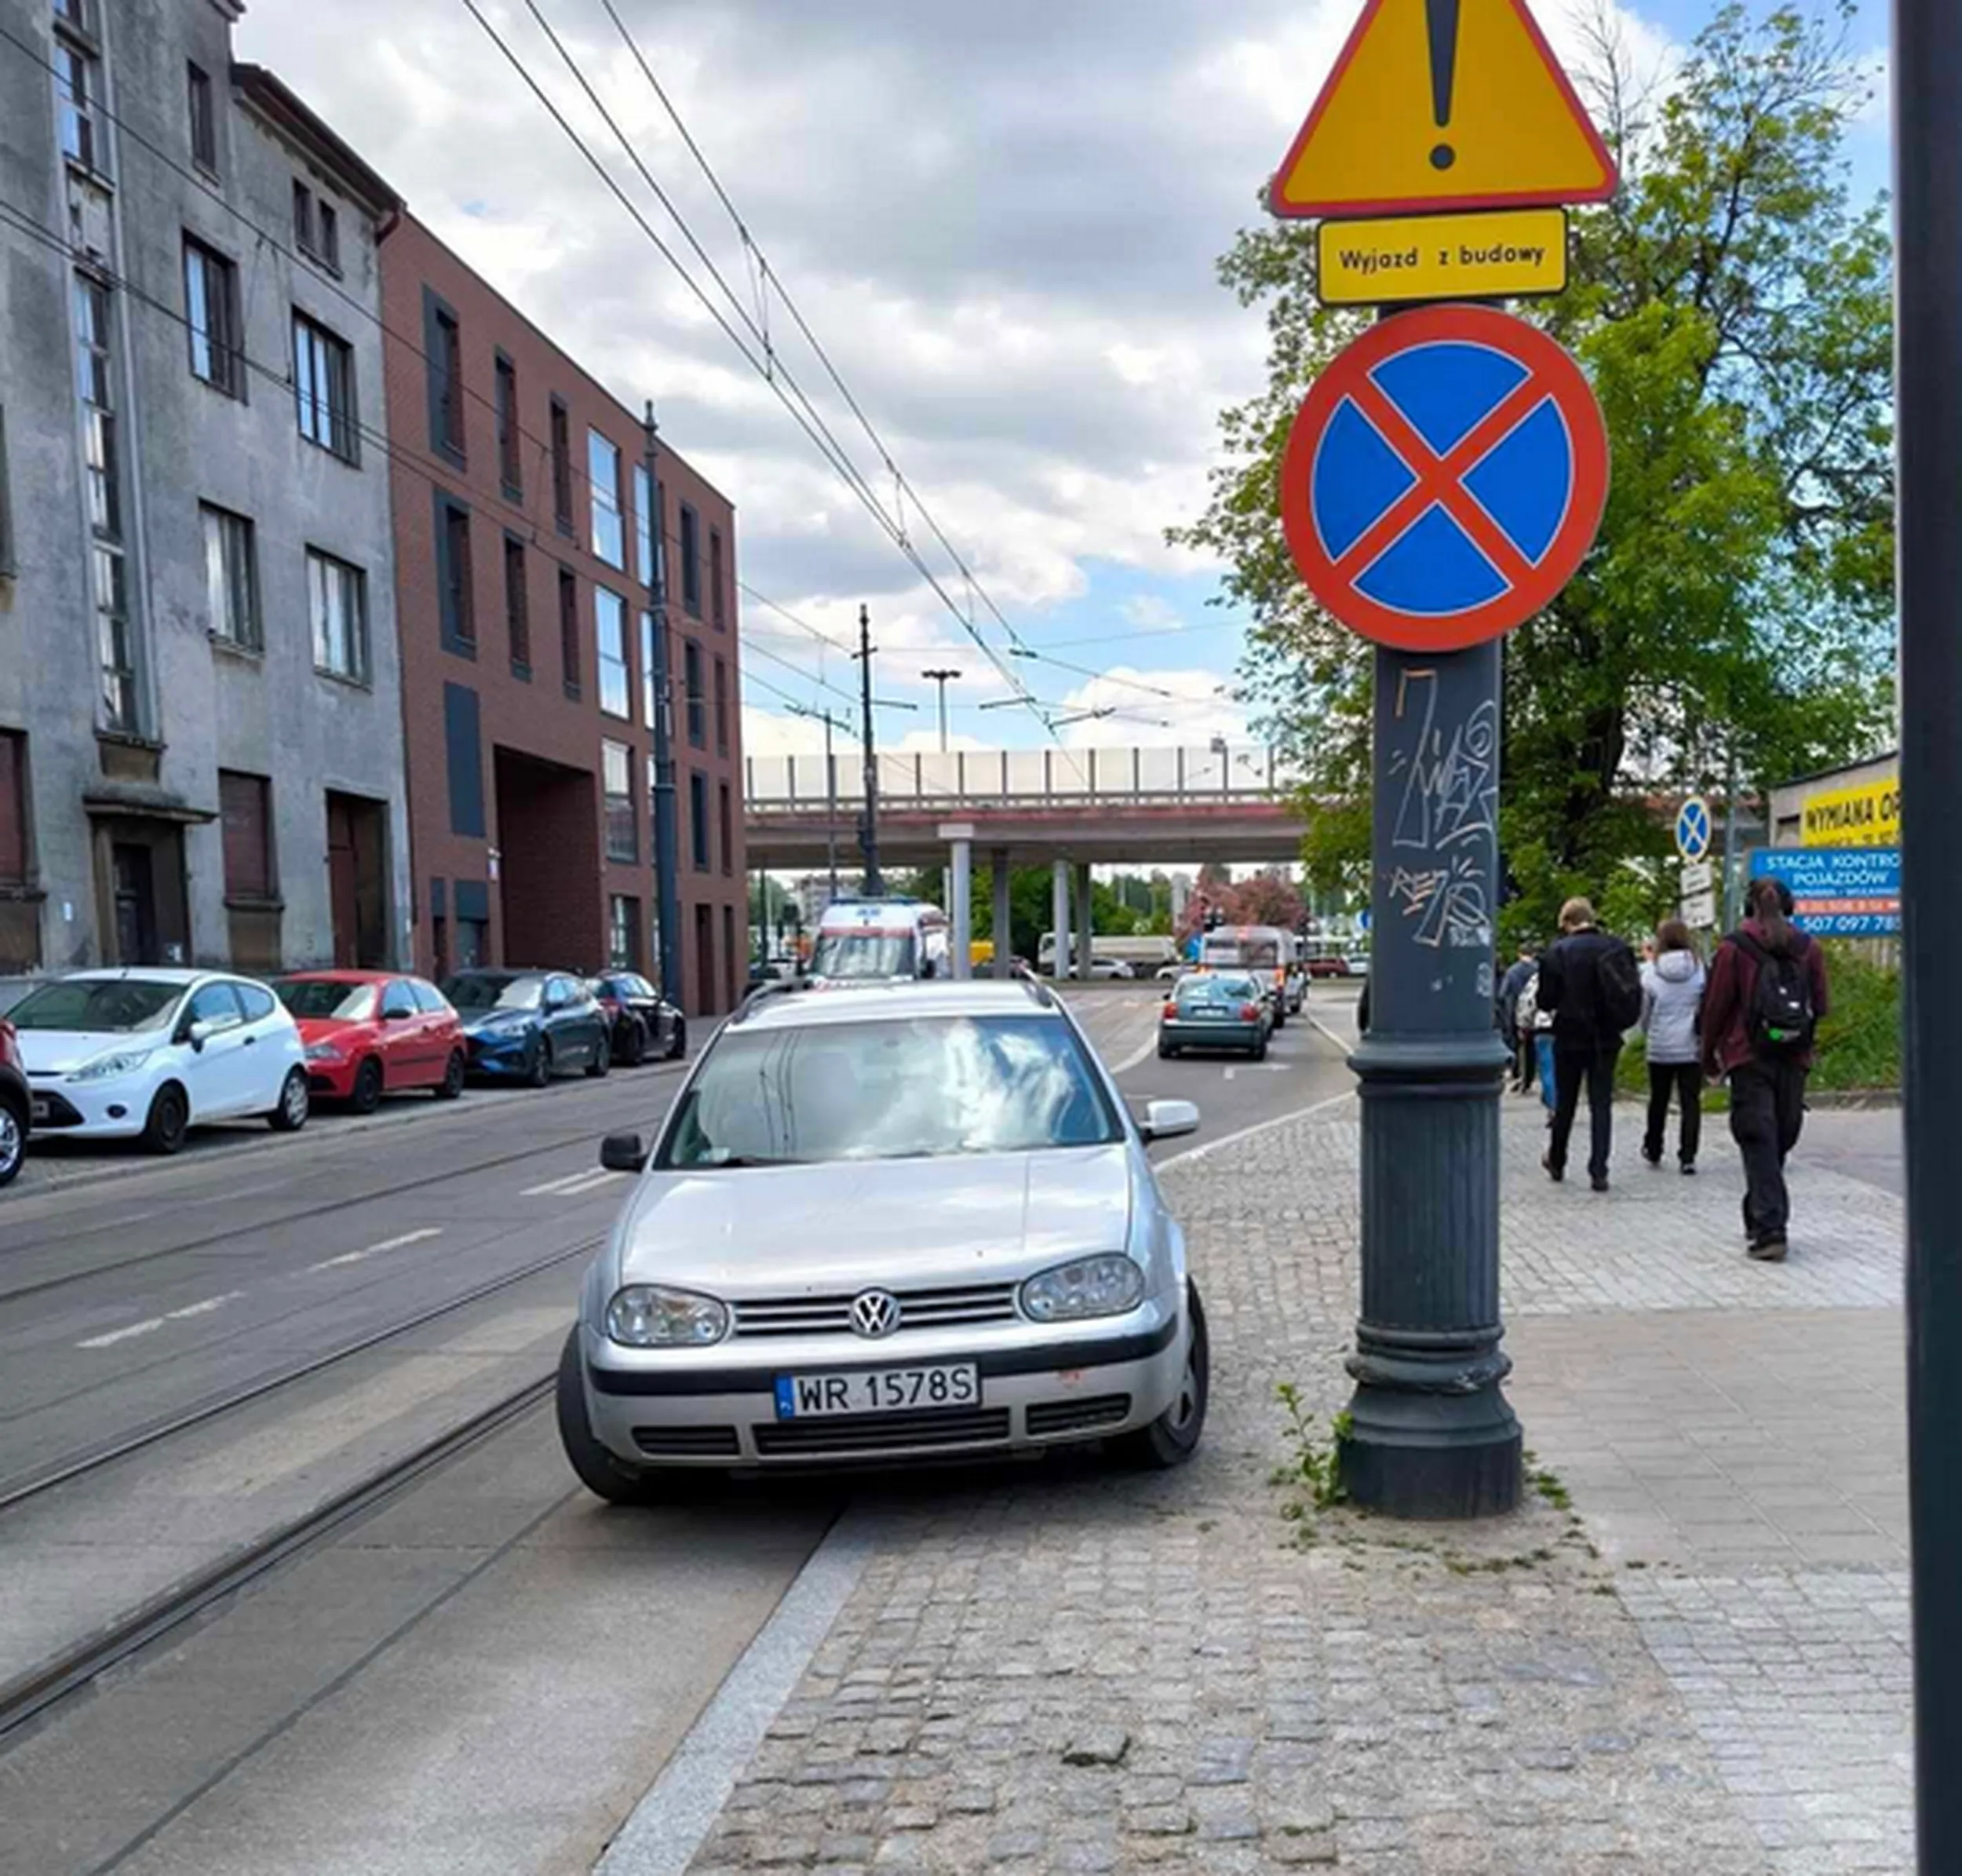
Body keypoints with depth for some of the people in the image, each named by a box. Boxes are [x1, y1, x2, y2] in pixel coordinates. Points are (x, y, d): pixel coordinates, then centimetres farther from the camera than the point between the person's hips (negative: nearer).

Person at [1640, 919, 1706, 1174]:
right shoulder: (1700, 970, -6)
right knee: (1691, 1101, 3)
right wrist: (1707, 1041, 10)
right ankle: (1688, 1156, -2)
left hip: (1660, 1048, 1)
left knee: (1658, 1100, 16)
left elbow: (1643, 1012, 3)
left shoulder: (1650, 973, -6)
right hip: (1692, 1047, -1)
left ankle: (1653, 1150, 29)